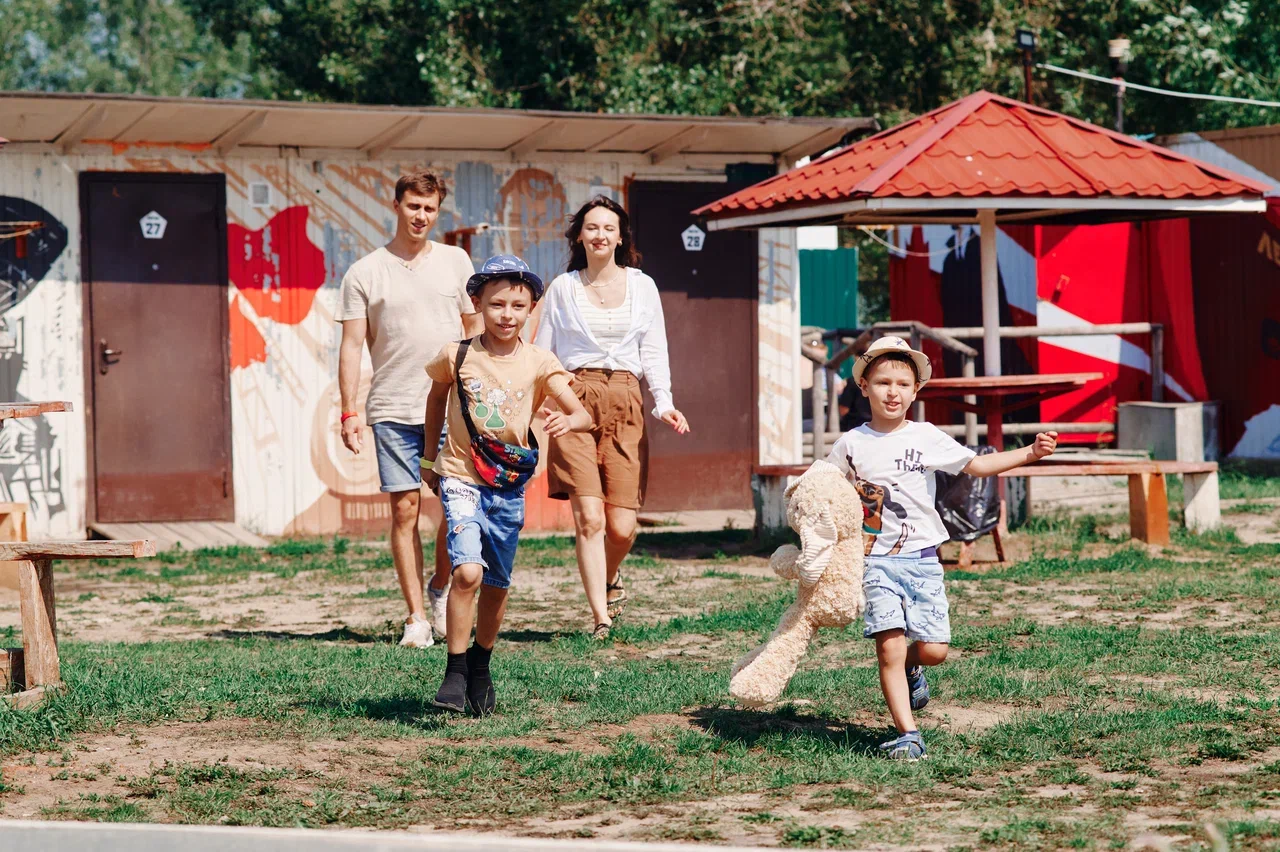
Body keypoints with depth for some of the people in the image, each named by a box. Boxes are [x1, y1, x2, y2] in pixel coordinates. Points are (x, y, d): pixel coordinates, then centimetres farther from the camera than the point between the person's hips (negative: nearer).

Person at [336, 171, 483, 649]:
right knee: (405, 510, -2)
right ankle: (416, 618, 3)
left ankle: (440, 588, 24)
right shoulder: (364, 273, 3)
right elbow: (352, 345, 2)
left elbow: (475, 329, 15)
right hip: (393, 410, -1)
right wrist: (348, 413, -4)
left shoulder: (455, 262, 9)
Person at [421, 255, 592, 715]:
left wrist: (568, 420, -38)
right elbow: (437, 395, 15)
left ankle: (481, 668, 36)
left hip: (509, 487, 2)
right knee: (467, 571, -21)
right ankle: (455, 673, -10)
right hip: (462, 479, -2)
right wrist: (429, 457, 20)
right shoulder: (457, 356, -7)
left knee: (497, 586, 13)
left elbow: (584, 415, -14)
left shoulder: (539, 363, -7)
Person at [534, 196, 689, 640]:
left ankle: (609, 578, 30)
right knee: (589, 517, -14)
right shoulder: (563, 288, 9)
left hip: (625, 403, 1)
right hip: (575, 401, -1)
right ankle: (601, 617, -10)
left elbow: (654, 352, 11)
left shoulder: (642, 286, 12)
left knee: (621, 526, -4)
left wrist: (663, 402, -4)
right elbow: (542, 353, 10)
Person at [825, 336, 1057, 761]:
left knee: (933, 650, -4)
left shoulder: (925, 438, 2)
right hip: (876, 562, -1)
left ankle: (910, 669, 32)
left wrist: (1030, 453, -1)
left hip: (922, 560, 1)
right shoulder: (850, 445, 2)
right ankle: (907, 735, -8)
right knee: (889, 647, -13)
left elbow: (976, 464, 8)